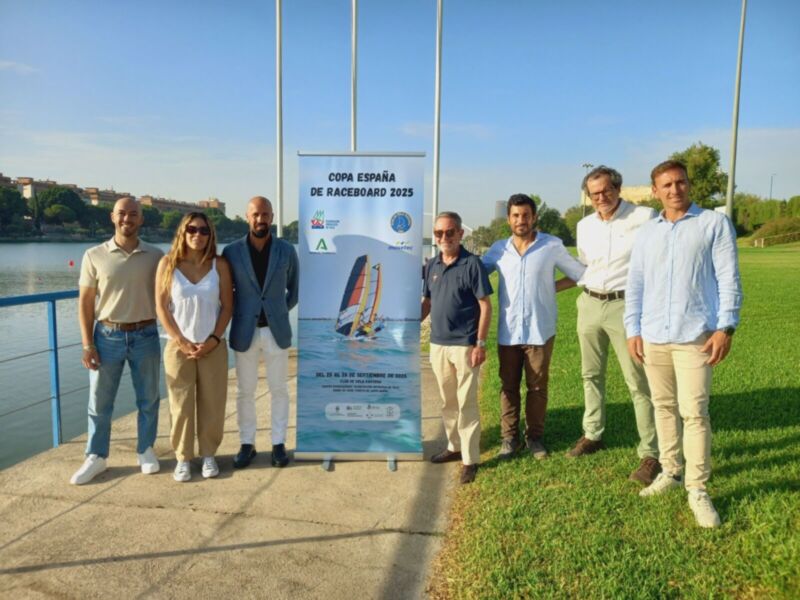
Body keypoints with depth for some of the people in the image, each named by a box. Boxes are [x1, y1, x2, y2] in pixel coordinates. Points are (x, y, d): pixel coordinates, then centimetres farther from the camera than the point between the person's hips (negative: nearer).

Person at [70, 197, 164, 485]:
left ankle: (146, 450, 27)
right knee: (99, 401, 8)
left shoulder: (155, 256, 1)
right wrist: (87, 344, -4)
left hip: (146, 335, 1)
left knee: (148, 399, 10)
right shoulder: (94, 256, -1)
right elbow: (86, 302, 1)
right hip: (107, 335, 0)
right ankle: (95, 457, 24)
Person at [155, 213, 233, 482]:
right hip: (178, 346, -1)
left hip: (213, 346, 1)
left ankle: (208, 455, 22)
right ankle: (183, 457, 19)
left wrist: (213, 340, -9)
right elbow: (161, 307, -3)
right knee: (181, 405, 4)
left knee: (212, 403, 6)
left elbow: (227, 306, -1)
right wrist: (181, 341, -10)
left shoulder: (219, 265, -1)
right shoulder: (168, 263, -2)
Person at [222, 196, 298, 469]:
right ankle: (247, 444, 23)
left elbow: (294, 289, 10)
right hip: (244, 331, 0)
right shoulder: (232, 252, -3)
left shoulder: (287, 250, -1)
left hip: (277, 330, 0)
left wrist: (280, 312, 8)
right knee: (244, 392, 8)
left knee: (279, 390, 8)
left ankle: (279, 443, 21)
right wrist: (240, 313, 4)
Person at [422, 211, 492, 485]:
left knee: (466, 403, 1)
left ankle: (470, 459, 13)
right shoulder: (432, 265, 8)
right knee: (447, 401, 17)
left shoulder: (472, 263, -9)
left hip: (465, 345, -6)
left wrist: (480, 344, -14)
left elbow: (485, 306, -10)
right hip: (438, 344, 6)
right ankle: (455, 446, 33)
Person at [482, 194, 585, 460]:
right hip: (508, 332, 2)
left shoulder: (553, 245, -3)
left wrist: (552, 287, -2)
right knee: (508, 386, 10)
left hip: (540, 331, -2)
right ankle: (509, 437, 22)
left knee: (537, 387, 9)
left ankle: (534, 436, 25)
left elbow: (581, 274, 5)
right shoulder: (498, 249, 4)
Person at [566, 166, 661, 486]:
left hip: (625, 306, -6)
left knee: (638, 381, -4)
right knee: (591, 374, 15)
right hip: (589, 305, 6)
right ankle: (592, 435, 32)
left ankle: (650, 454, 6)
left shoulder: (645, 217, -8)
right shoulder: (584, 226, 9)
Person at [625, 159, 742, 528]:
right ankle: (670, 471, 27)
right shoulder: (646, 232, 11)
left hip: (695, 337, -4)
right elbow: (635, 285, 11)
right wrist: (632, 330, 6)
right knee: (664, 406, 12)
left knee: (694, 412, -4)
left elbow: (729, 279, -3)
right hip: (653, 337, 4)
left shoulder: (715, 224, 0)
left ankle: (697, 490, 8)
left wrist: (726, 327, -11)